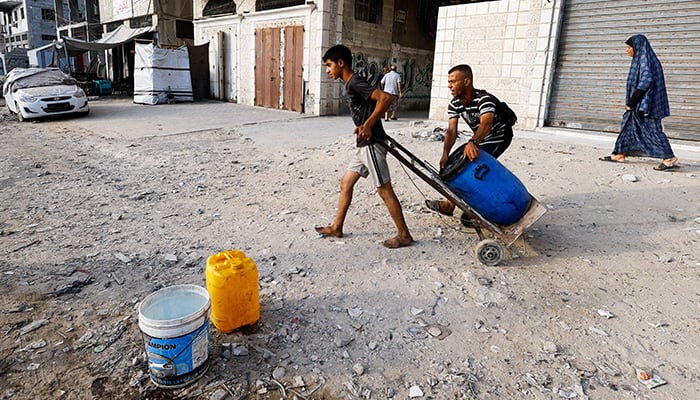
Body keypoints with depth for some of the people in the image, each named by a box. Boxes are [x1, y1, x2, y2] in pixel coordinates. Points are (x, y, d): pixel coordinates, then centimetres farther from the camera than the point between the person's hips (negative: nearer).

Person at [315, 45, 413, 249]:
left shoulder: (355, 83, -14)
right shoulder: (351, 85, 16)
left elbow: (385, 98, -26)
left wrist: (368, 125, -29)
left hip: (371, 144, -10)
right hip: (363, 145, 10)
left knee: (384, 190, -4)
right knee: (346, 183, 14)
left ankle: (404, 235, 6)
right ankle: (336, 227, 25)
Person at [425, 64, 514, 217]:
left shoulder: (484, 99, -32)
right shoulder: (454, 104, -11)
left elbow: (486, 123, -52)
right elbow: (451, 130, -22)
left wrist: (473, 143, -72)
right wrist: (445, 154, -39)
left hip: (499, 137, -8)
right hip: (480, 139, 8)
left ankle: (450, 204, -13)